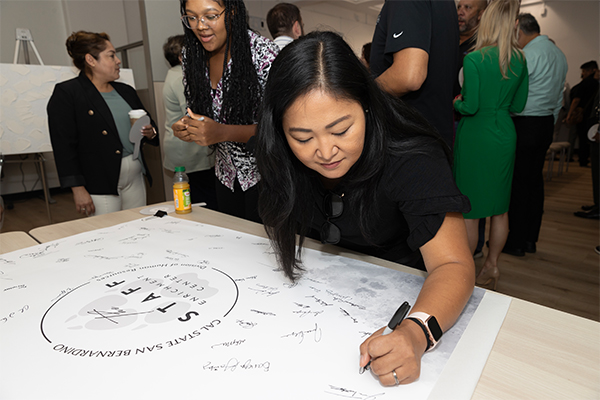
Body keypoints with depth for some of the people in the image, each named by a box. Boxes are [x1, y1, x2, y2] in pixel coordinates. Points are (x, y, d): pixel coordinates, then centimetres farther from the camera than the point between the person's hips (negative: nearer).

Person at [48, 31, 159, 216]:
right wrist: (78, 189, -14)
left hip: (135, 179, 6)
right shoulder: (66, 93, -3)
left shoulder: (126, 91, 15)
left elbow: (149, 125, 22)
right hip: (100, 184, -5)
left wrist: (150, 133, -2)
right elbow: (64, 147, -9)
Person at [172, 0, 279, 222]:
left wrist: (222, 132, -31)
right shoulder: (190, 55, -1)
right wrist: (185, 127, -12)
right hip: (226, 175, 6)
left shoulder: (264, 54, -19)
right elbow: (197, 111, 10)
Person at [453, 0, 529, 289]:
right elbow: (517, 105, 9)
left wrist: (456, 102, 4)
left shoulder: (474, 59, -13)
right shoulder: (520, 60, 5)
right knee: (500, 207, 13)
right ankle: (491, 267, 26)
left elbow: (471, 106, -17)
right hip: (505, 135, 6)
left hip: (475, 136, -6)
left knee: (469, 209, 3)